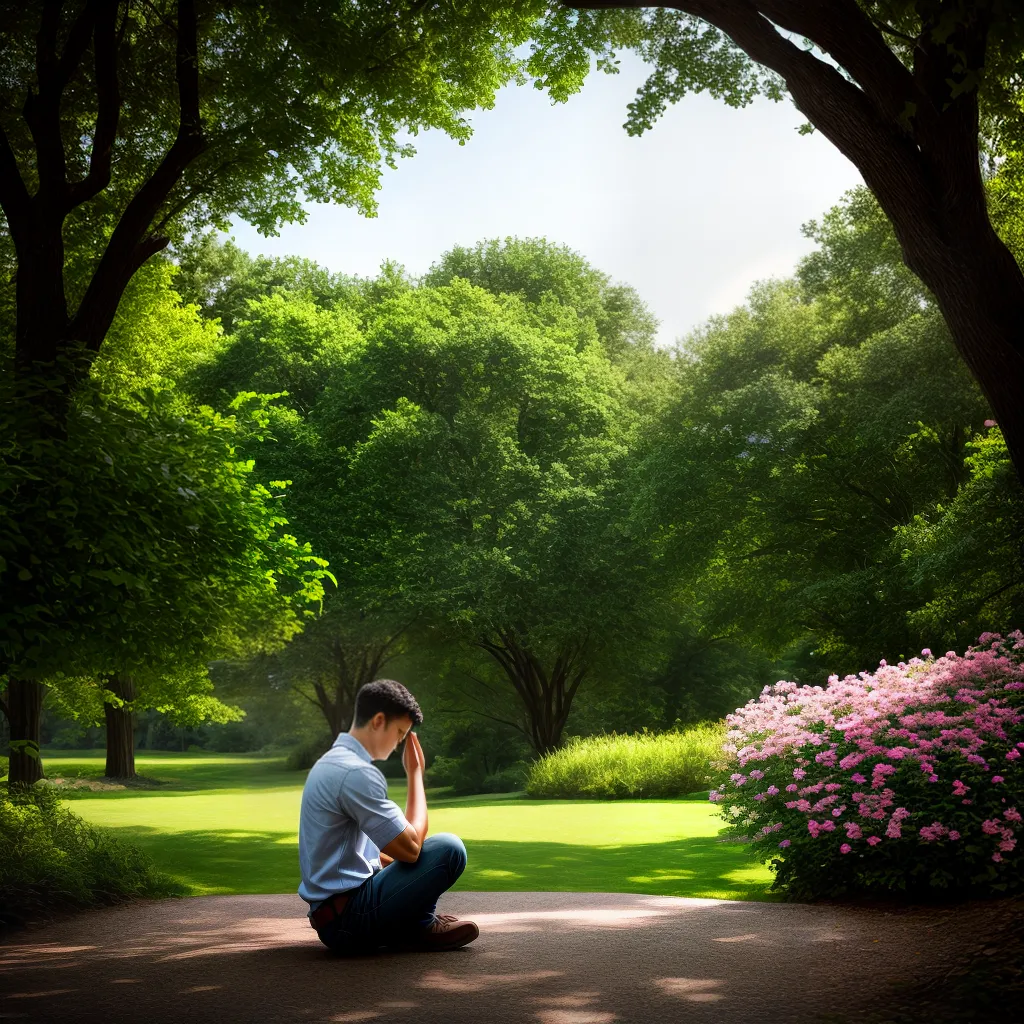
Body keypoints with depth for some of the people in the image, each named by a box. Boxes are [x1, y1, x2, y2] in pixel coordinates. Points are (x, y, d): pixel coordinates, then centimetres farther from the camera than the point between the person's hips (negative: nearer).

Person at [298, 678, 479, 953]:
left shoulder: (333, 762, 14)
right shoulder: (357, 773, -20)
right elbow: (410, 848, -18)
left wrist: (425, 877, 18)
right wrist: (416, 774, -9)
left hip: (331, 913, 10)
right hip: (348, 918, -10)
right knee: (448, 849, -15)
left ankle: (410, 923, 9)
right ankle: (419, 926, 4)